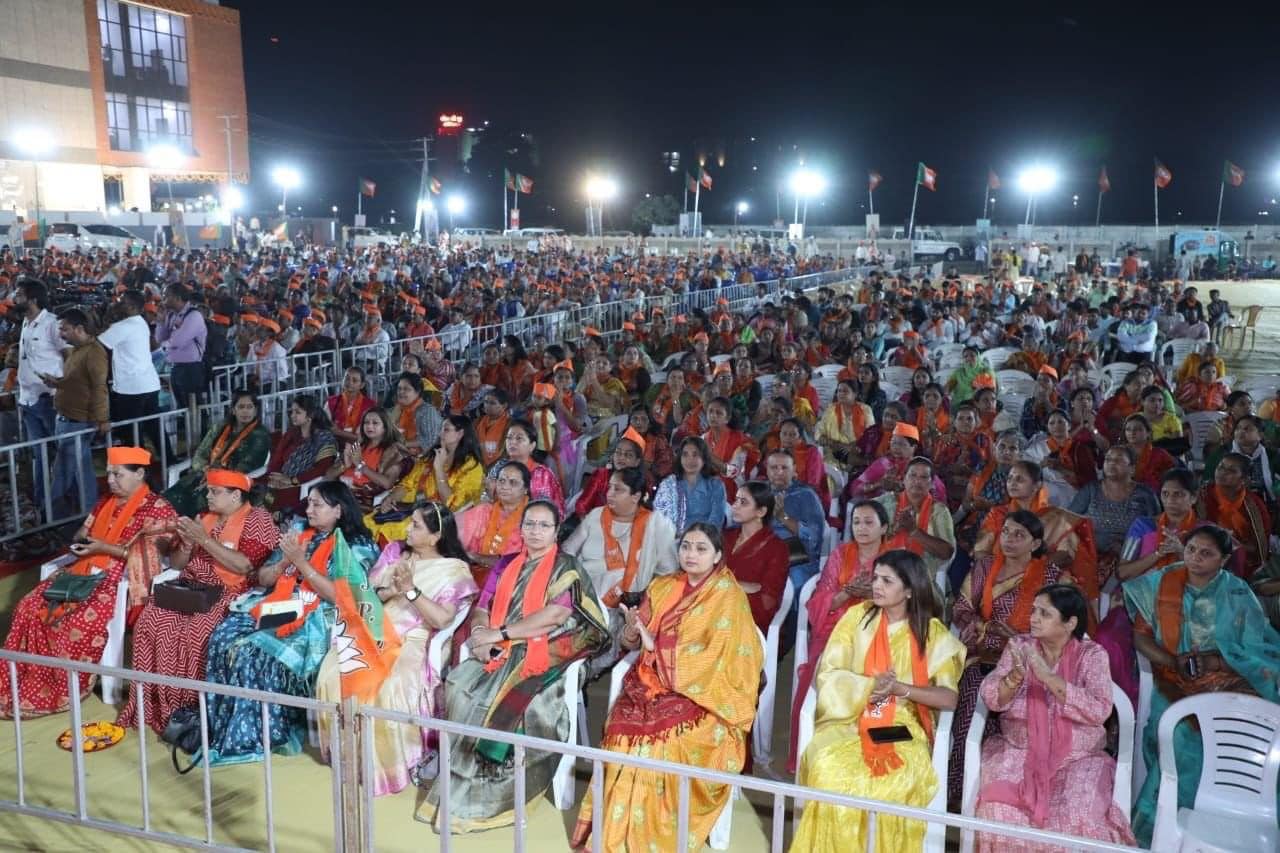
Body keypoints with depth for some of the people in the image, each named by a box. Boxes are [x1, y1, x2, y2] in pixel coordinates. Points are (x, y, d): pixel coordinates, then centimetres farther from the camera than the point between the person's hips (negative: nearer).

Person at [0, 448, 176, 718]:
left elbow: (147, 554, -14)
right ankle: (23, 686, -2)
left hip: (124, 582, -8)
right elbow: (82, 533, 23)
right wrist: (80, 540, -1)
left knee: (79, 622, -29)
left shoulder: (158, 508, -6)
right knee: (30, 606, -10)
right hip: (87, 574, 8)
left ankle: (63, 692, -11)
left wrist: (104, 548, -18)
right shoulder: (106, 503, 18)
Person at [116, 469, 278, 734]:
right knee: (151, 620, -18)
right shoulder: (205, 519, 17)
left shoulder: (257, 519, -4)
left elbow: (244, 566, -16)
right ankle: (156, 704, -9)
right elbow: (175, 563, 19)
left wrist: (204, 539, -15)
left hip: (232, 592, -6)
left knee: (198, 628, -31)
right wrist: (186, 543, -3)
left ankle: (194, 707, -16)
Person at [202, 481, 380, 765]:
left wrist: (301, 563, -13)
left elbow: (338, 595, -13)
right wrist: (284, 562, -3)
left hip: (314, 619, -6)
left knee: (254, 652, -27)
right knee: (223, 637, -18)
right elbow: (263, 578, 18)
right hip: (277, 608, 6)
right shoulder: (298, 531, 16)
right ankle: (220, 728, -9)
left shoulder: (356, 546, -2)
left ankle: (248, 738, -14)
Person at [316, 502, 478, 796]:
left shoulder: (454, 570, -3)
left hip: (416, 642, -5)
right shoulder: (394, 551, 12)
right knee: (333, 673, -21)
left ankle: (393, 762, -9)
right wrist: (388, 591, -12)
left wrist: (411, 590, -21)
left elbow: (442, 620, -13)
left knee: (390, 687, -33)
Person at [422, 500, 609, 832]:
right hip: (501, 653, 5)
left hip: (545, 653, -5)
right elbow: (481, 609, 13)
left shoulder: (566, 568, 1)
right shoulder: (505, 565, 17)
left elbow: (555, 616, -13)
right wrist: (480, 637, -11)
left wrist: (499, 634, -14)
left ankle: (498, 783, -15)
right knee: (459, 684, -20)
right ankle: (461, 766, -8)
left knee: (512, 700, -30)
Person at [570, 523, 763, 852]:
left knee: (660, 742, -27)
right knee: (622, 735, -21)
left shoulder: (728, 598, -3)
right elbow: (630, 643, 12)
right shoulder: (661, 587, 12)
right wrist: (631, 629, -11)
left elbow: (716, 658, -11)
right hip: (649, 686, 4)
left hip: (700, 694, -4)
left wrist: (656, 646, -12)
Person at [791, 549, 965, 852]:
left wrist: (899, 688, -18)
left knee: (900, 779, -32)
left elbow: (949, 698, -6)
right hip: (850, 718, 1)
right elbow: (827, 675, 0)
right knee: (829, 767, -30)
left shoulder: (933, 632, 2)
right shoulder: (858, 617, 5)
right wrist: (870, 685, -15)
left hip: (903, 726, -1)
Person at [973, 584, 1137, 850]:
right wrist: (1017, 675, -24)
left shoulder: (1092, 654, -3)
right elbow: (991, 699, -5)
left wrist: (1048, 676, -25)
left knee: (1077, 818, -25)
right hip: (1018, 750, 1)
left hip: (1076, 757, -1)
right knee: (998, 806, -23)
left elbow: (1099, 711, -18)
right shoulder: (1019, 645, 2)